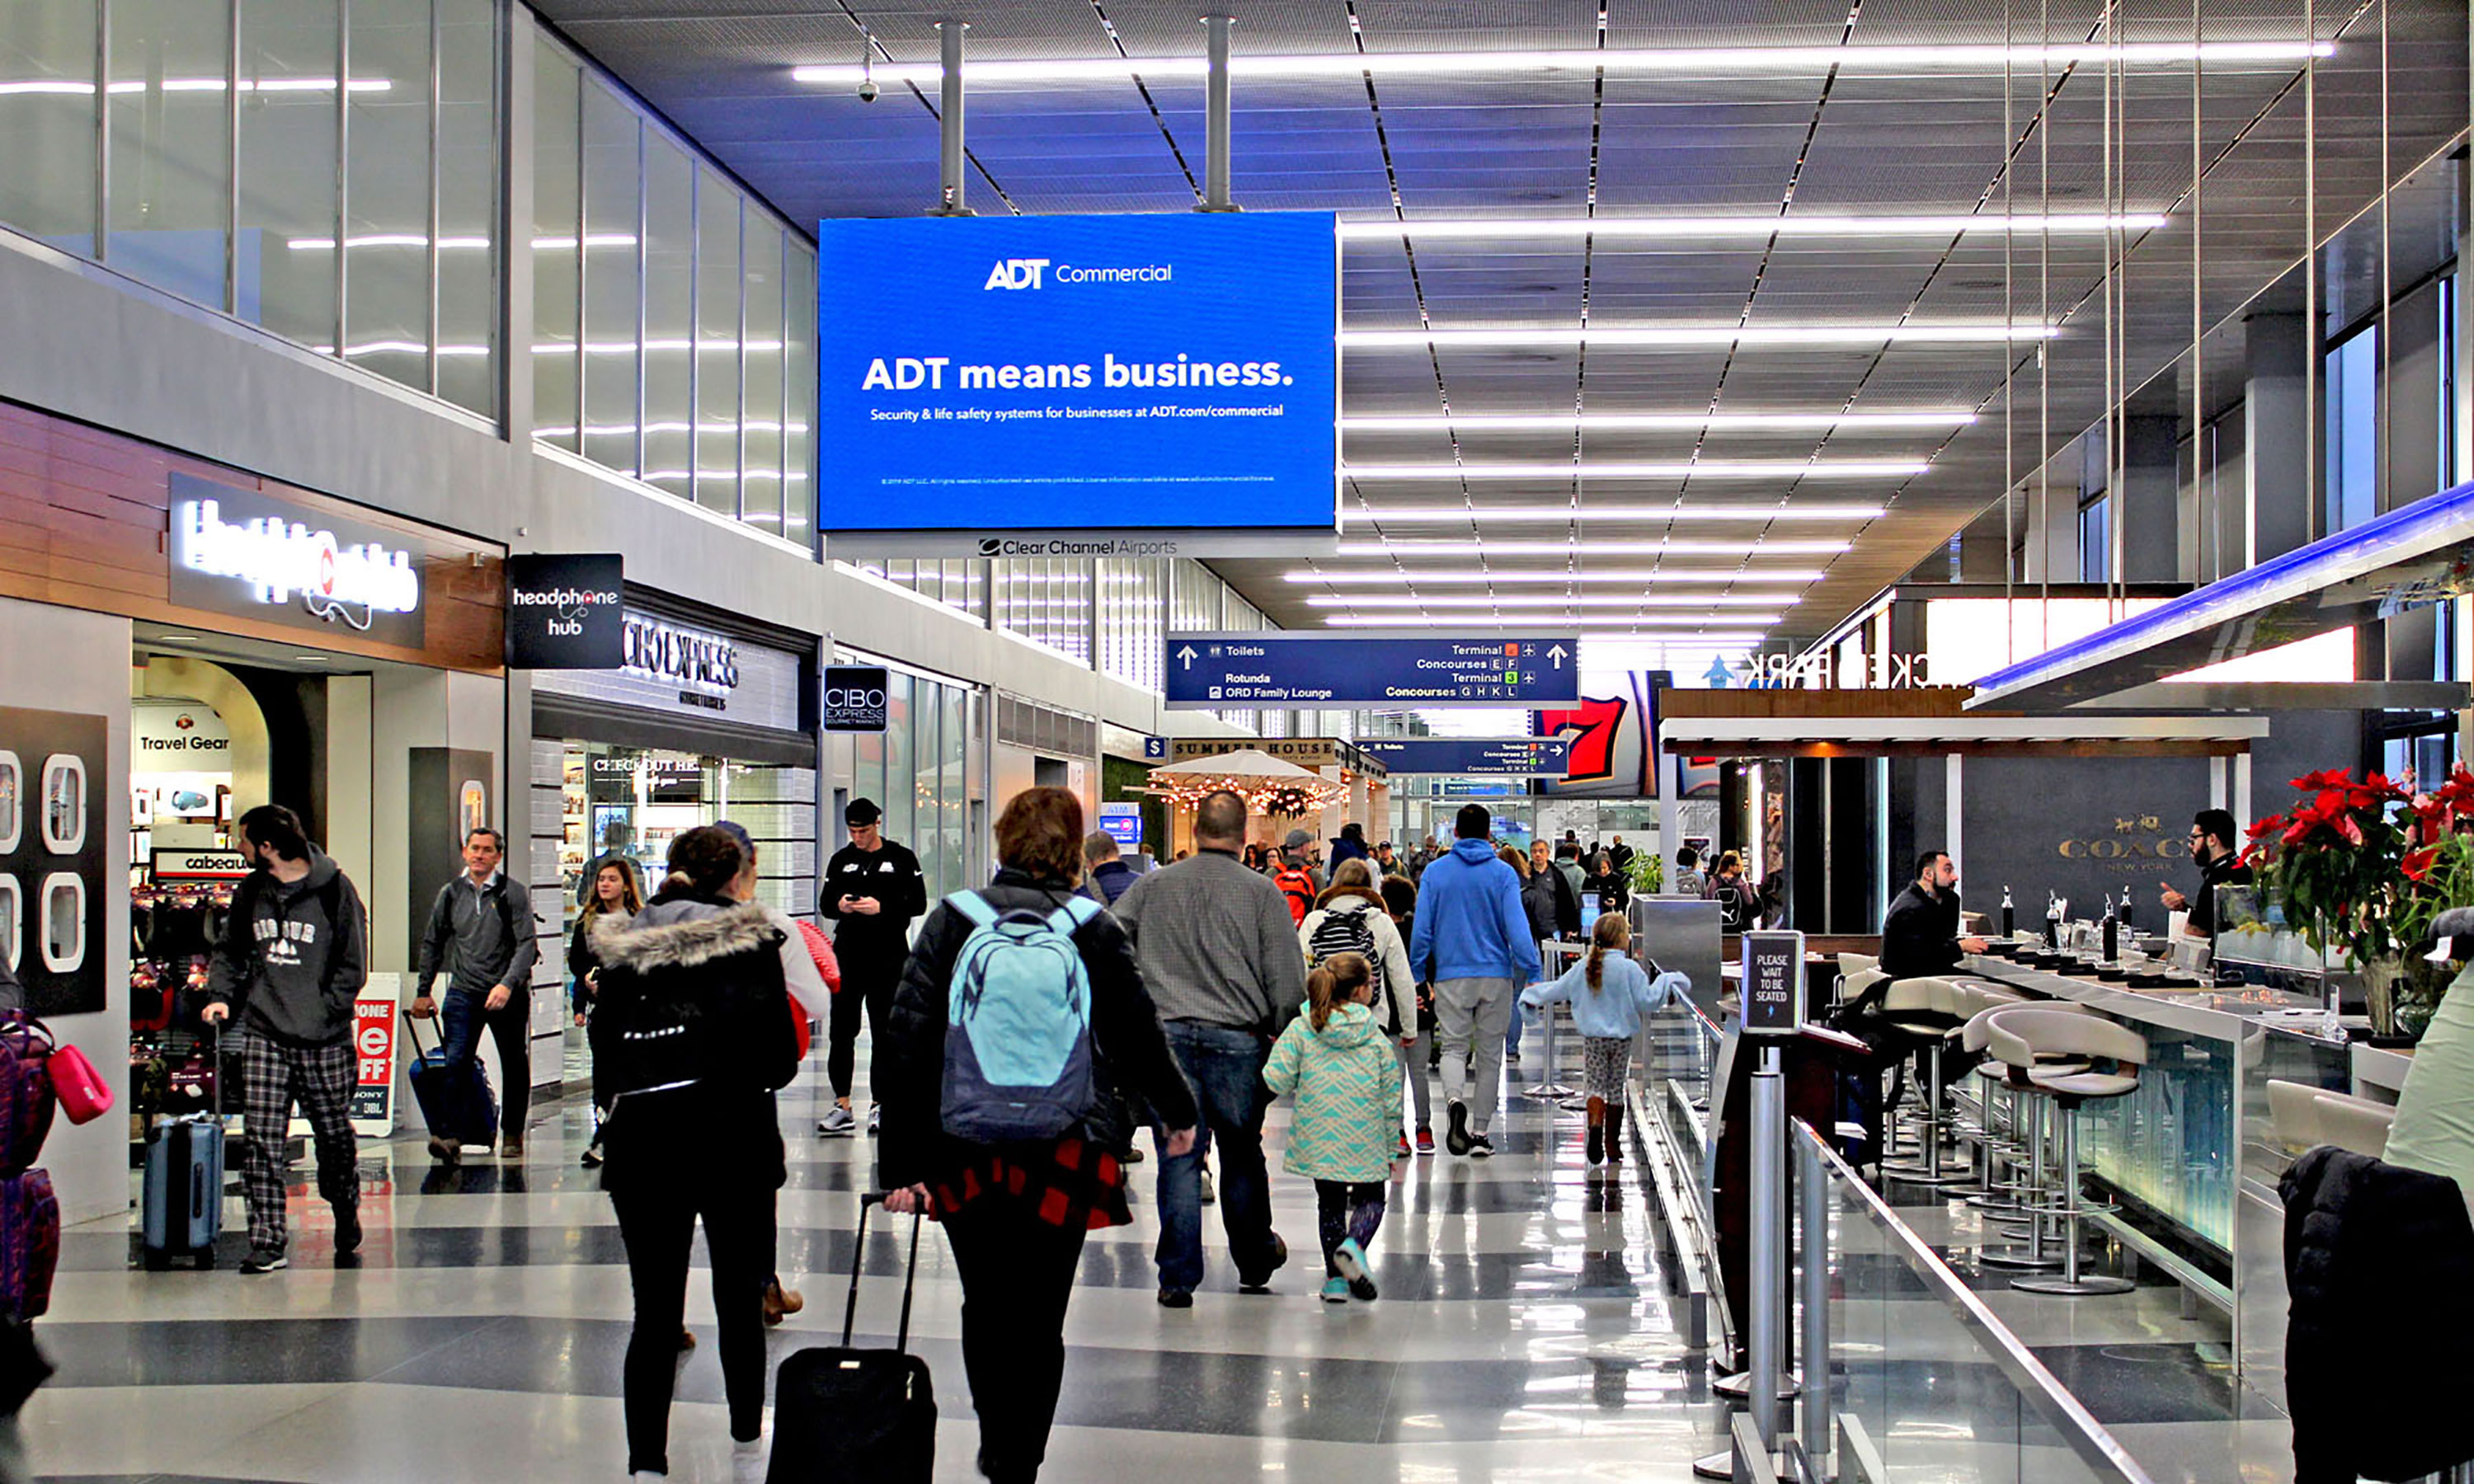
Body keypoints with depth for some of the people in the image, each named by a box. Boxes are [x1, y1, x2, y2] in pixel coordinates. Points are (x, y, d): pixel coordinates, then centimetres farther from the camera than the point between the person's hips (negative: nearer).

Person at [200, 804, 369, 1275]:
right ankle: (266, 1241, -2)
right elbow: (229, 951, 19)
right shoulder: (251, 891, 9)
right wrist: (220, 995, 1)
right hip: (263, 1036, 3)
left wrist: (322, 1012, -12)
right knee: (261, 1140, -5)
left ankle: (346, 1211, 34)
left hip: (325, 1041, -3)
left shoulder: (335, 889, -5)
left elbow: (353, 966, -2)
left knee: (335, 1135, 9)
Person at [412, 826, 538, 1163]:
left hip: (508, 994, -2)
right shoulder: (451, 893, 8)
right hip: (464, 991, 2)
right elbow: (432, 943, 17)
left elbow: (526, 944, -9)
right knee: (456, 1062, -13)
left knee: (514, 1065, 7)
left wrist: (507, 984, -22)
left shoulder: (513, 892, -3)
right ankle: (452, 1136, -19)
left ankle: (512, 1135, 20)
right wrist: (423, 992, 13)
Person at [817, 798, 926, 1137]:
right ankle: (842, 1106, 4)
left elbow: (918, 903, -2)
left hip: (889, 958, -3)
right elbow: (824, 903, 15)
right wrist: (839, 906, -8)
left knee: (885, 1032, 0)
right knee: (841, 1030, -1)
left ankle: (879, 1105, 7)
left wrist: (882, 908, -16)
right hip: (847, 954, 3)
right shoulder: (841, 860, 13)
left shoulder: (902, 858, 3)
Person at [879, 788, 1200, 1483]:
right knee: (1039, 1321, 6)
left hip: (965, 1147, 1)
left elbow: (906, 1041, -5)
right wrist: (1177, 1113, 25)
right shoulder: (1095, 930, -2)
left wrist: (903, 1161, -3)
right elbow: (1138, 1036, 7)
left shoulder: (954, 918, -1)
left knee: (984, 1307, 19)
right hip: (1062, 1151, -1)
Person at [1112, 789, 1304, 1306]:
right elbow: (1289, 981, -4)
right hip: (1237, 1040, -1)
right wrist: (1279, 1033, 11)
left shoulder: (1152, 887, 5)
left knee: (1178, 1160, 4)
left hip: (1165, 1036, 1)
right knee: (1243, 1156, 14)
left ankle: (1178, 1278, 5)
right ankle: (1254, 1264, 29)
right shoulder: (1261, 893, -2)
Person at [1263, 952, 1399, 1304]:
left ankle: (1335, 1278, 13)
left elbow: (1276, 1081, -7)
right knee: (1371, 1198, 14)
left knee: (1330, 1202, 16)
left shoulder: (1300, 1030, -2)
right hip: (1365, 1142, -1)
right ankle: (1354, 1245, -16)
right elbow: (1391, 1095, 3)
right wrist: (1391, 1148, 12)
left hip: (1319, 1139, 1)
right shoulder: (1375, 1037, -2)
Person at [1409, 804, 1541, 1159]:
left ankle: (1455, 1102, -25)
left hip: (1451, 975, 0)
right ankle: (1480, 1133, 13)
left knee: (1454, 1047, 6)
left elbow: (1421, 929, 0)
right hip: (1496, 975, 0)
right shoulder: (1503, 873, -2)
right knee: (1490, 1054, 10)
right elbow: (1517, 927, -10)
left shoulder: (1435, 872, 1)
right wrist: (1532, 976, -7)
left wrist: (1417, 977, 8)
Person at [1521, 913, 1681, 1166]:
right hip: (1621, 1038, -1)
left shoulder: (1583, 967, -1)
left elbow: (1559, 989, 8)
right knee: (1616, 1089, 8)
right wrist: (1666, 983, 1)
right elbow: (1647, 1001, -10)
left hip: (1592, 1037, 1)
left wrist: (1533, 995, 25)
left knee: (1595, 1086, 3)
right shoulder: (1630, 969, -11)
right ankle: (1612, 1144, 13)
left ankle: (1595, 1124, -26)